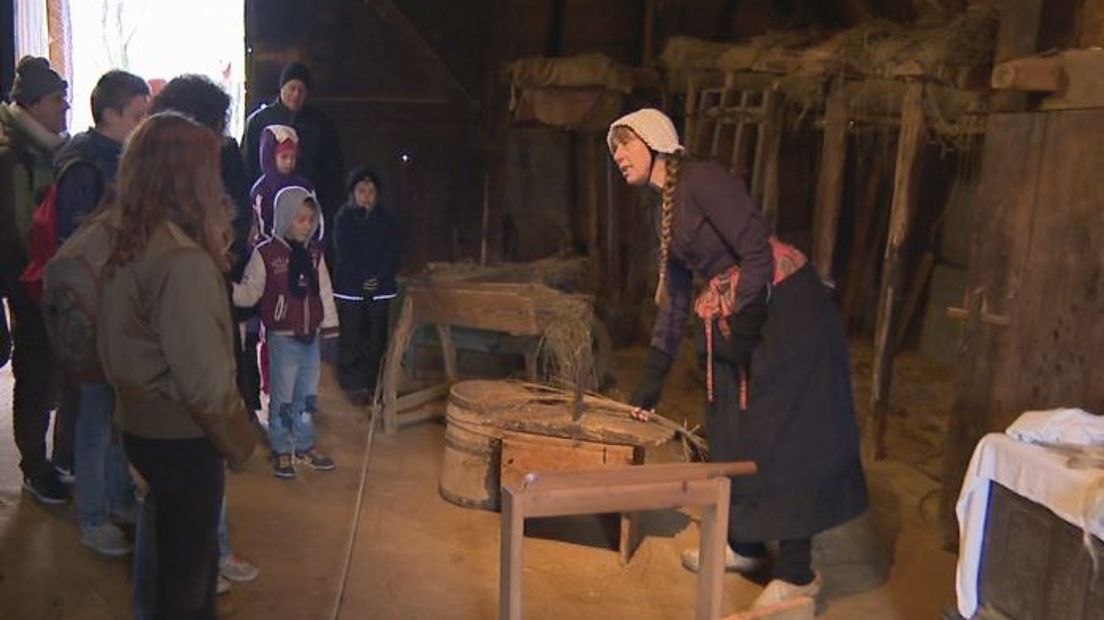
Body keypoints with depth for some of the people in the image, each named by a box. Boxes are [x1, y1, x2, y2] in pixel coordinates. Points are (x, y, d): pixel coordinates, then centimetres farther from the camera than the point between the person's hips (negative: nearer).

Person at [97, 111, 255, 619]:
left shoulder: (124, 243, -1)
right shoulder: (182, 259, -27)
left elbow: (118, 347, 7)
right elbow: (202, 377, -25)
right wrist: (238, 440, -12)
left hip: (138, 422, 8)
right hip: (180, 438, -8)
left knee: (188, 546, 25)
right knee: (188, 563, 12)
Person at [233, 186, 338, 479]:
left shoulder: (314, 252, 5)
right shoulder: (266, 253, -10)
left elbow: (325, 292, 10)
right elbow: (250, 292, -9)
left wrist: (331, 329, 9)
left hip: (311, 337, 5)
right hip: (283, 338, -5)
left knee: (308, 396, 16)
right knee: (283, 398, 5)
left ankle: (306, 444, 31)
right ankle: (282, 450, 20)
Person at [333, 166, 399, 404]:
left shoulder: (385, 221, 8)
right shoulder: (343, 219, 1)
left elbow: (392, 255, 3)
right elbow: (344, 254, -6)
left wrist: (380, 278, -12)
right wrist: (364, 279, -13)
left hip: (380, 289, 2)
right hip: (350, 289, -2)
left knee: (376, 339, 3)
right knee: (351, 340, 0)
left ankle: (371, 383, 14)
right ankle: (352, 384, 10)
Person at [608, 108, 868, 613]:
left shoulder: (701, 179, -13)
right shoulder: (664, 211, 14)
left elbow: (758, 251, -20)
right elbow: (674, 300, 16)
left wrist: (741, 326, -20)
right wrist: (650, 386, 17)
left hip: (785, 309, -9)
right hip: (734, 318, 9)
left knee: (784, 432, -4)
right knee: (733, 431, 15)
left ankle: (797, 572, 8)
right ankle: (745, 545, 31)